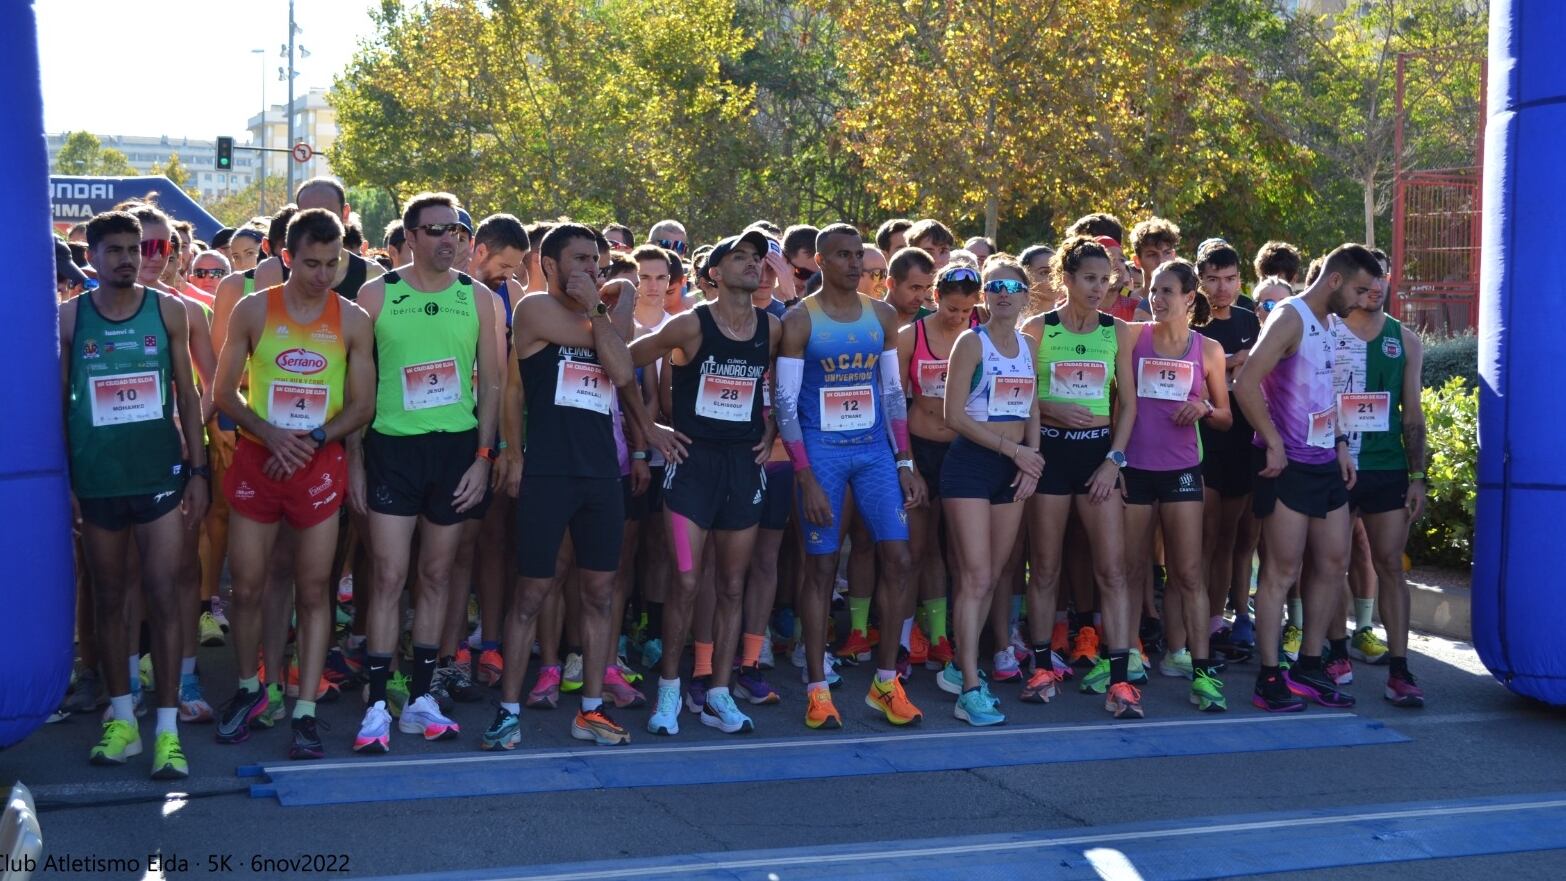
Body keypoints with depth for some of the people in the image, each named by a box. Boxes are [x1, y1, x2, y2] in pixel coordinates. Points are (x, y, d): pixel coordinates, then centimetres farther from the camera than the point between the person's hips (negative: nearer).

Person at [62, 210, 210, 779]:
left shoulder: (168, 311, 2)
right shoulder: (69, 317, 3)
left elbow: (187, 395, 6)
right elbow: (59, 401, 6)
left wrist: (198, 470, 2)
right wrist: (61, 478, 2)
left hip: (159, 474, -1)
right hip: (96, 480, 1)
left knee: (164, 596, -4)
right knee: (108, 598, 10)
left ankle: (167, 730, 0)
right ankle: (122, 718, 22)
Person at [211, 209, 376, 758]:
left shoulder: (352, 320, 2)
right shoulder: (253, 311, 1)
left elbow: (362, 405, 3)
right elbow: (225, 393, 2)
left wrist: (314, 439, -13)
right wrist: (271, 434, -14)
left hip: (319, 465, 0)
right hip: (256, 461, 0)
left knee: (313, 591, 1)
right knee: (247, 587, 5)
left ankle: (305, 713, 6)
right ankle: (248, 689, 27)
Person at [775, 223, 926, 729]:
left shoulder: (882, 316, 8)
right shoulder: (800, 320, -4)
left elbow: (894, 392, 13)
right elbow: (785, 402, -6)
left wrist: (906, 463, 6)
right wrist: (807, 478, -12)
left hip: (875, 449, 4)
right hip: (821, 451, -4)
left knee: (897, 558, -2)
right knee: (821, 566, -1)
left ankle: (886, 682, 10)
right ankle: (818, 690, 7)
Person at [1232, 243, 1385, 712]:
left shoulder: (1327, 324, 14)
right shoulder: (1290, 318, -13)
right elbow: (1245, 383, -23)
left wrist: (1340, 443, 13)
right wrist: (1273, 443, -19)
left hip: (1325, 463, 9)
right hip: (1289, 465, -9)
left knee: (1334, 563, 11)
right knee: (1282, 570, -5)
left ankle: (1309, 667, 21)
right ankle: (1269, 678, 2)